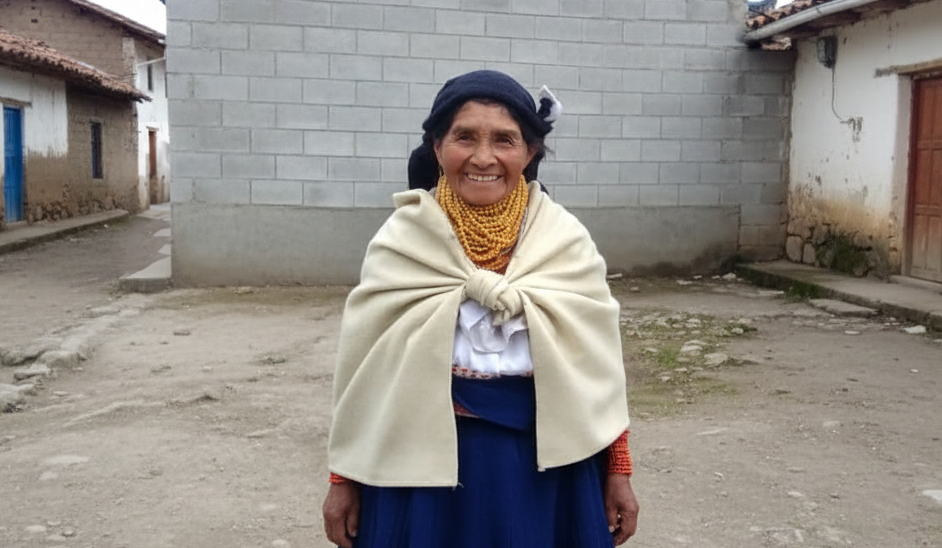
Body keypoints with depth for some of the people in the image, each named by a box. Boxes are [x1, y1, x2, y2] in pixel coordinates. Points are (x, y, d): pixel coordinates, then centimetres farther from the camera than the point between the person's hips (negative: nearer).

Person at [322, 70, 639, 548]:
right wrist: (344, 478, 2)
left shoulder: (566, 242, -4)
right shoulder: (401, 241, -7)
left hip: (545, 463, 1)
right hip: (425, 465, 0)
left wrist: (618, 470, 3)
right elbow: (363, 368, -1)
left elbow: (599, 364, 2)